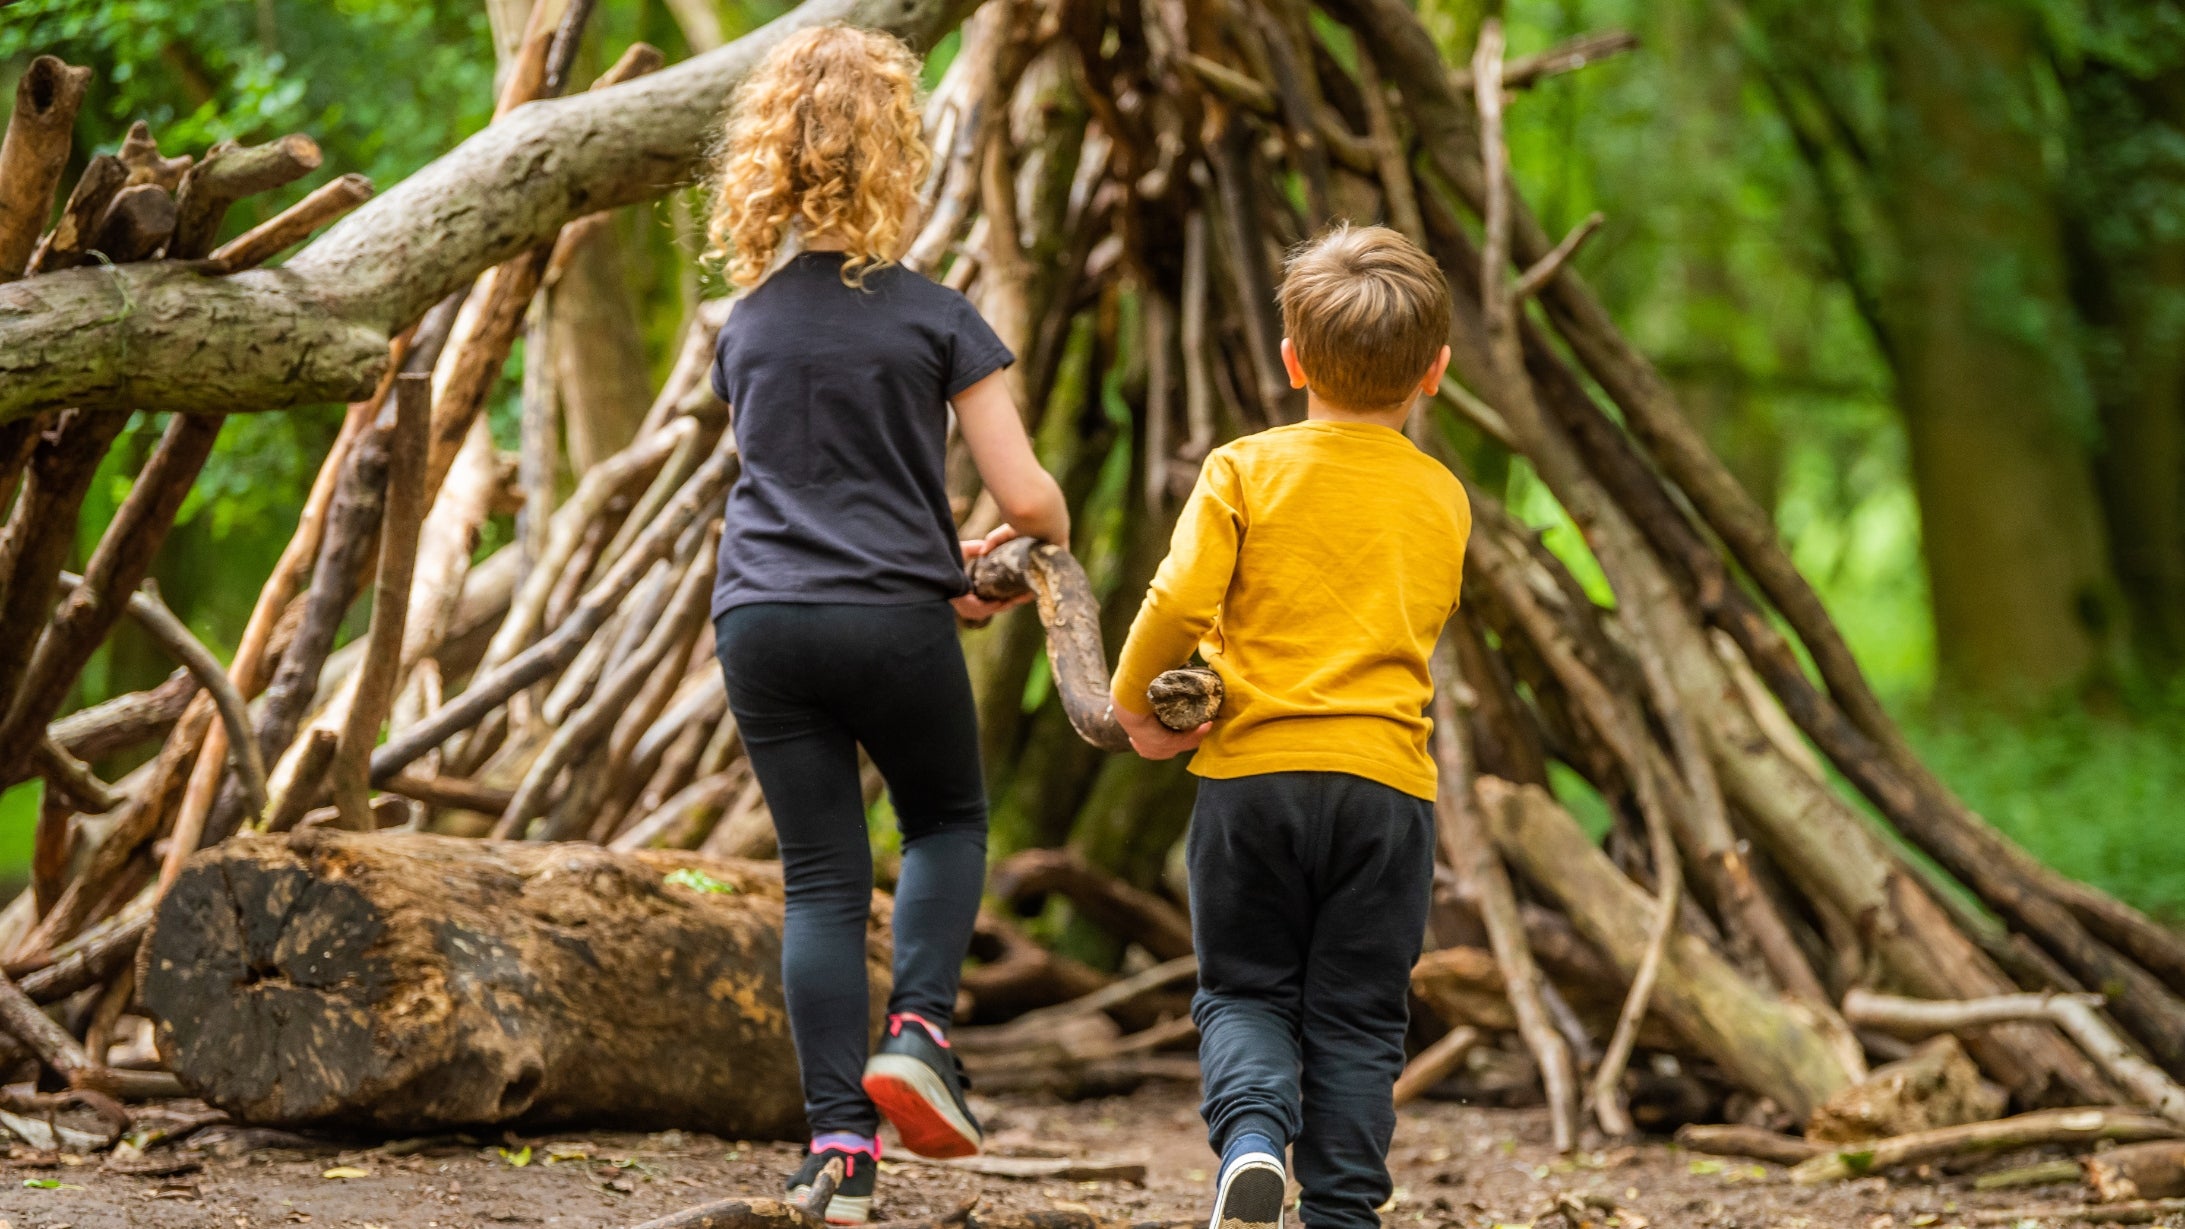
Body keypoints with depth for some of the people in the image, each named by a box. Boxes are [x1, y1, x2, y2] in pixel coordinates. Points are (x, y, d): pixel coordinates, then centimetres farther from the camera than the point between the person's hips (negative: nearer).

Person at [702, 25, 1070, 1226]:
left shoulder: (746, 328, 10)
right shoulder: (935, 319, -4)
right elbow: (1026, 497, -6)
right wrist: (1050, 546, 17)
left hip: (761, 619, 3)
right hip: (890, 618, -3)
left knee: (822, 875, 6)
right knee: (948, 821, 22)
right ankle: (918, 1034, 2)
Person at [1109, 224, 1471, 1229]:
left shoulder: (1245, 470, -4)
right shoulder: (1442, 500, 9)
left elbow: (1178, 603, -14)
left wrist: (1133, 706, 3)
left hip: (1253, 770, -2)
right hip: (1386, 777, 2)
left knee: (1244, 990, 12)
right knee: (1356, 1018, 9)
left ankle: (1251, 1135, -13)